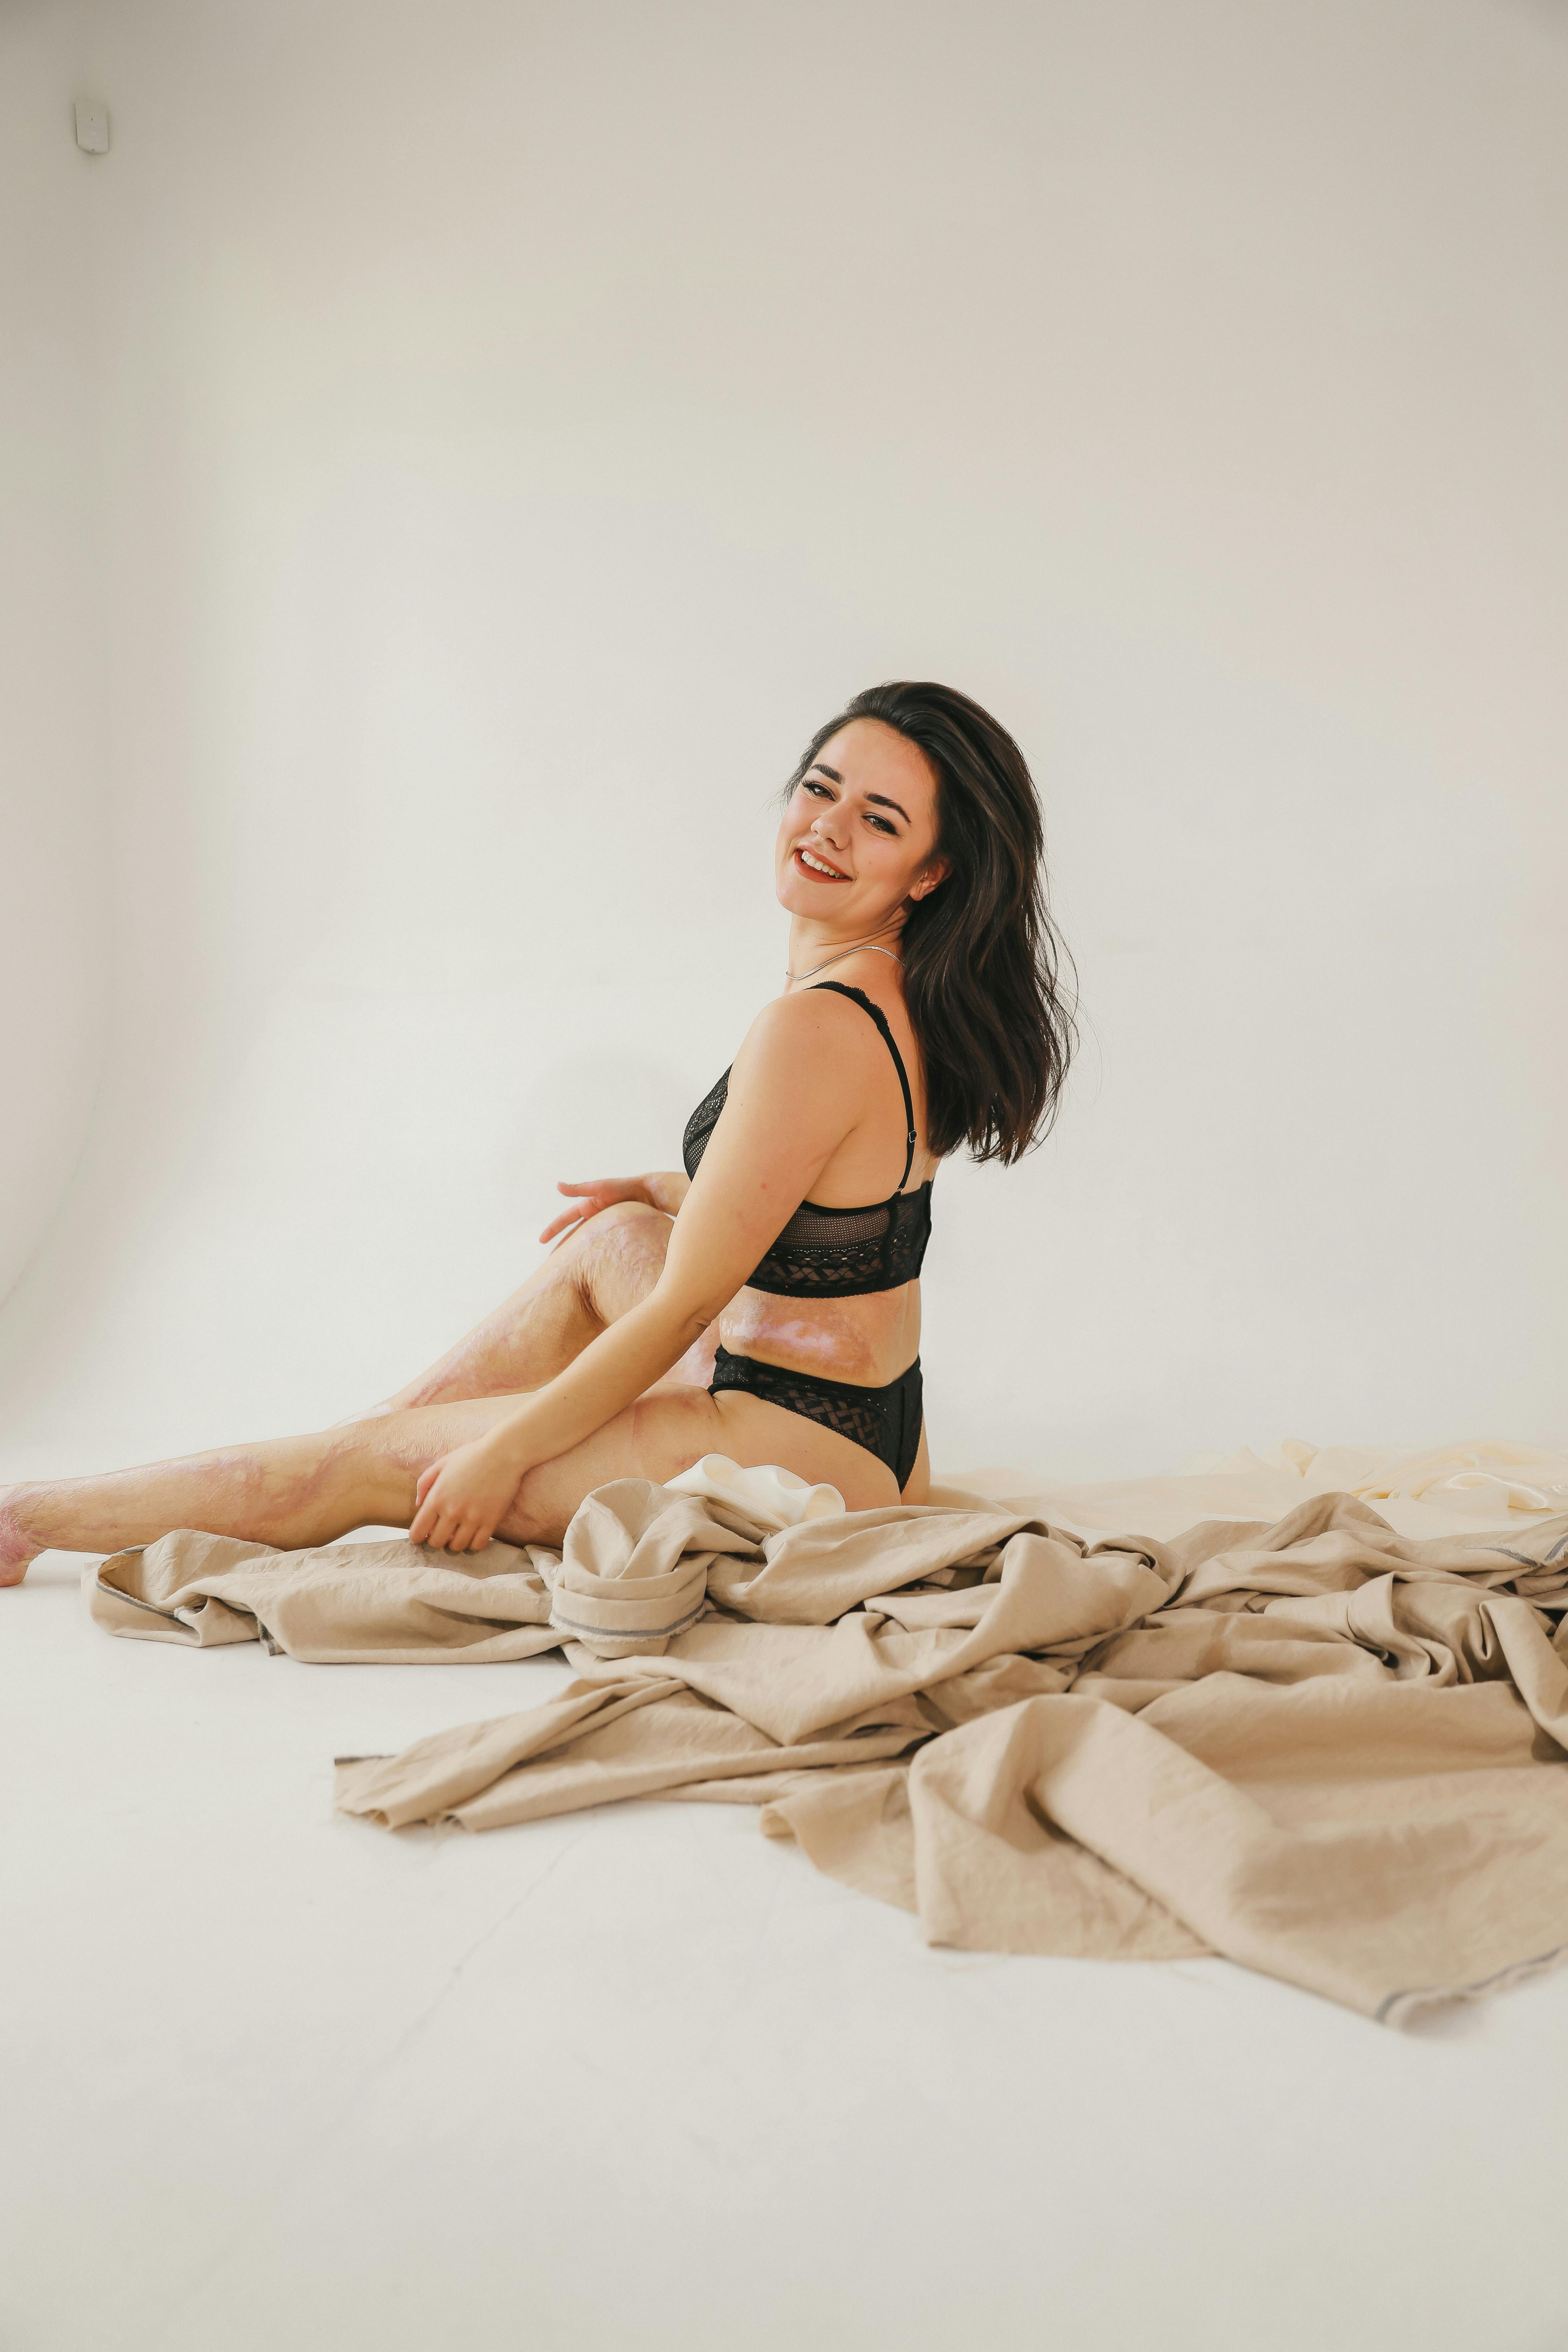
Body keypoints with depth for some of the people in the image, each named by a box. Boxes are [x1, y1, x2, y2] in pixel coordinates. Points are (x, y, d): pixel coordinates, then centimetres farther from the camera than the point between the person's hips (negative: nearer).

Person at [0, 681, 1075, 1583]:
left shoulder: (814, 1029, -25)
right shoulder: (908, 995, 3)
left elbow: (682, 1309, -19)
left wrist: (504, 1451, -8)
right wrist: (664, 1192, 27)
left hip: (802, 1452, -8)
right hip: (872, 1426, 8)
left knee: (375, 1458, 3)